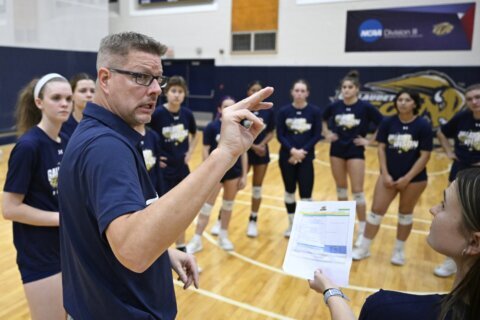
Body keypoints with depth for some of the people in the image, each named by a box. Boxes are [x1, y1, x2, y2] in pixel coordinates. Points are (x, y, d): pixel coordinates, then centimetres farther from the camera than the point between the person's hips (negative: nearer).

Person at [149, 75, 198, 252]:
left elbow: (194, 135, 18)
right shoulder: (157, 113, -15)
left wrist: (190, 152, 7)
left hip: (182, 168, 5)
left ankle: (181, 247, 32)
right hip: (162, 170, -5)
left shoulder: (187, 114, 0)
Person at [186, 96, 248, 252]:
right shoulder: (212, 127, -10)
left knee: (228, 205, 15)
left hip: (233, 172, 4)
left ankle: (223, 236, 33)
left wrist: (244, 175, 3)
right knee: (206, 207, 3)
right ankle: (197, 240, 15)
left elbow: (243, 152, 4)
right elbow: (206, 151, -8)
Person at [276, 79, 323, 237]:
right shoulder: (284, 111, -2)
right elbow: (280, 135, -4)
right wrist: (292, 150, -18)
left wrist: (302, 151, -15)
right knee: (289, 191, 14)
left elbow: (317, 135, -5)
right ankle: (292, 225, 31)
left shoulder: (315, 111, -4)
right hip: (287, 157, 2)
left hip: (306, 157, -1)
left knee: (306, 195, -4)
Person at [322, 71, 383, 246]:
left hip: (355, 151, -3)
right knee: (341, 188, 14)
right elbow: (323, 119, 19)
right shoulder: (335, 106, -2)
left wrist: (369, 140, -8)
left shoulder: (365, 107, -11)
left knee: (357, 191, -3)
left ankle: (362, 230, 7)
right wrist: (326, 133, 7)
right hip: (337, 150, 4)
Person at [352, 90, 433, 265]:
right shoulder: (388, 122, -4)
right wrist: (385, 174, -8)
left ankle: (399, 250, 30)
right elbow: (381, 148, -1)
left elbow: (425, 156, -11)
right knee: (376, 211, 3)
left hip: (414, 178, -2)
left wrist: (407, 178, -14)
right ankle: (364, 248, 17)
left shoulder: (423, 125, -11)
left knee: (405, 214, 13)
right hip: (389, 175, 2)